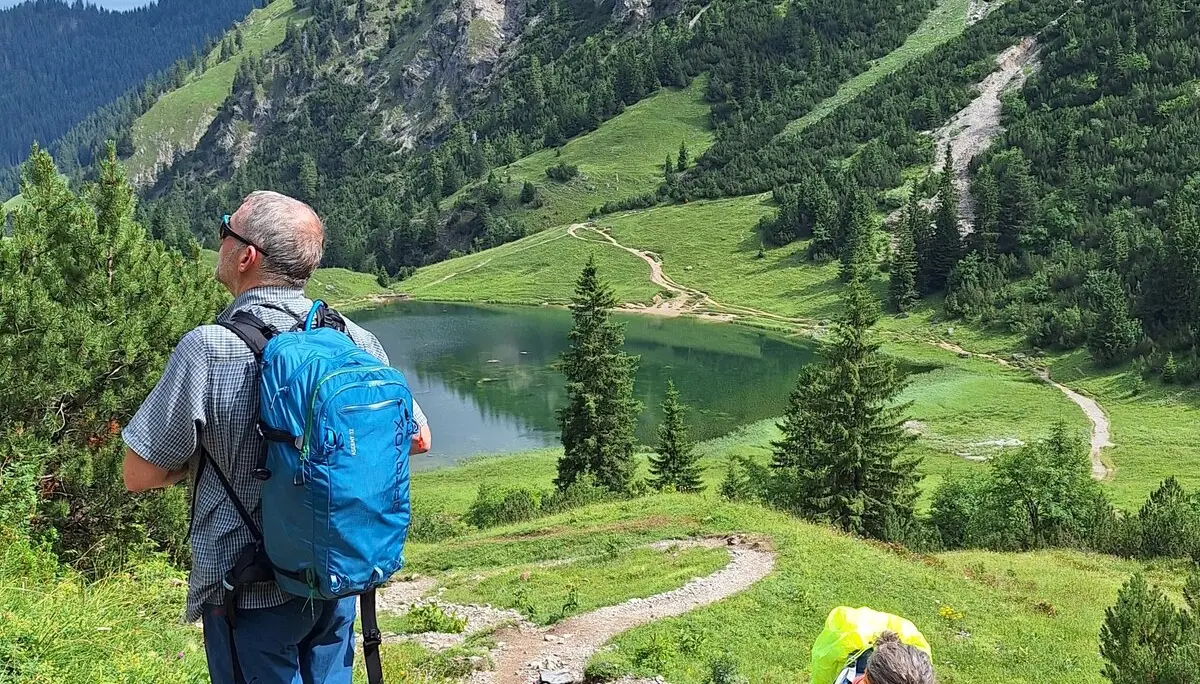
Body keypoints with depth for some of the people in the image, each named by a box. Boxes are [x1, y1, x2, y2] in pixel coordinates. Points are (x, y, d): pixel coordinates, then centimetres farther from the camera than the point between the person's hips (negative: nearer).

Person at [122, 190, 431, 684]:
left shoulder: (209, 348, -21)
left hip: (252, 592, -4)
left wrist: (209, 451, 3)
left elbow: (139, 475, -14)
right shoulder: (353, 338, -7)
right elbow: (418, 439, 4)